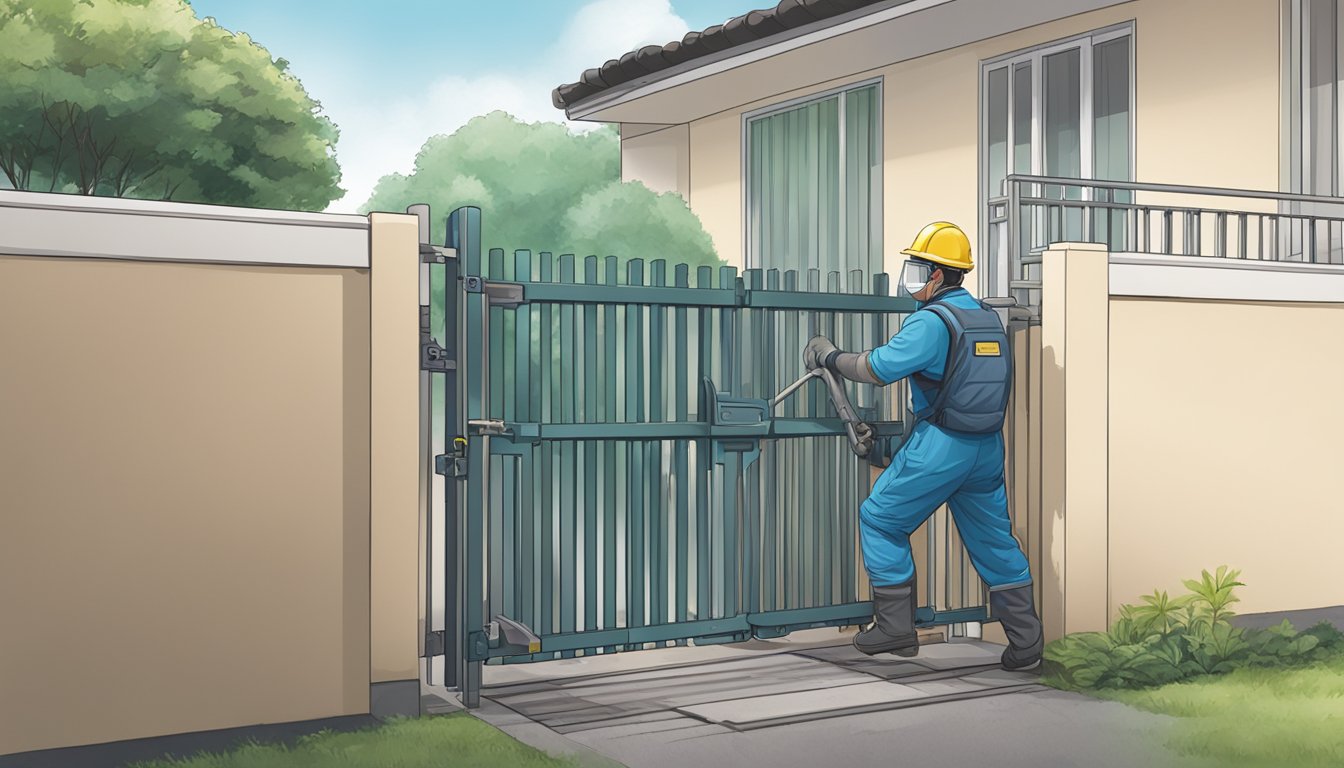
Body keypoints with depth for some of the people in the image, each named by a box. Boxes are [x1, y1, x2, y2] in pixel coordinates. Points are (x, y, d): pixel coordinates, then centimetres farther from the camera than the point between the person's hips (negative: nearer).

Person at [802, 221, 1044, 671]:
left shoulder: (932, 321, -14)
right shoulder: (988, 318, 12)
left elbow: (879, 368, -17)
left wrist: (831, 357, -1)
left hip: (940, 445, -8)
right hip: (987, 447, 8)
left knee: (881, 520, 7)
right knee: (993, 537, 14)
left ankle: (895, 629, 8)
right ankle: (1025, 642, 15)